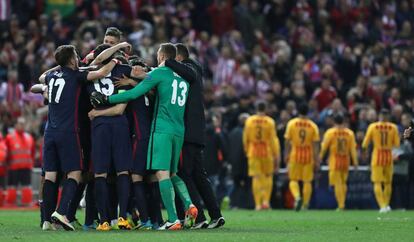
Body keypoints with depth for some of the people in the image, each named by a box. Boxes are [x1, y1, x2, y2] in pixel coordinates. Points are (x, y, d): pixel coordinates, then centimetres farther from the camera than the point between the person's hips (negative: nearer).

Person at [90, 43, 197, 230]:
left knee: (162, 173, -9)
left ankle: (173, 220, -18)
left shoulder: (159, 73, -3)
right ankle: (189, 205, -4)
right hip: (179, 130, 7)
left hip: (162, 129, -7)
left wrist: (106, 99, -3)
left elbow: (134, 93, -8)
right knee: (171, 173, 18)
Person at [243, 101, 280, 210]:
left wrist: (247, 151, 20)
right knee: (268, 177, 13)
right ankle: (266, 200, 4)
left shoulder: (249, 121, 1)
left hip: (253, 152, 1)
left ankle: (258, 204, -5)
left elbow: (245, 138, 6)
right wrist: (276, 156, -2)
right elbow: (273, 139, -6)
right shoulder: (270, 122, -4)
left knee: (256, 178, 0)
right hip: (267, 152, -1)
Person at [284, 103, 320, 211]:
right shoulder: (313, 126, -2)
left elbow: (287, 141, -2)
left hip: (295, 155, -1)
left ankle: (297, 197, -20)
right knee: (307, 181, 9)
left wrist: (286, 155, 9)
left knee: (293, 180, 6)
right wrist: (317, 161, 0)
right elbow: (316, 144, -3)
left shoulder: (291, 123, -3)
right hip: (308, 156, 1)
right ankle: (305, 204, 11)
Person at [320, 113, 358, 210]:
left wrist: (320, 157, 11)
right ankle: (342, 204, 17)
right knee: (343, 182, 17)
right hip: (346, 161, 3)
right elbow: (353, 149, 0)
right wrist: (355, 161, 3)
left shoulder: (330, 132, -8)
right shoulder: (350, 133, 0)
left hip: (335, 160, -3)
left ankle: (340, 205, -8)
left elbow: (324, 146, -3)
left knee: (337, 183, -2)